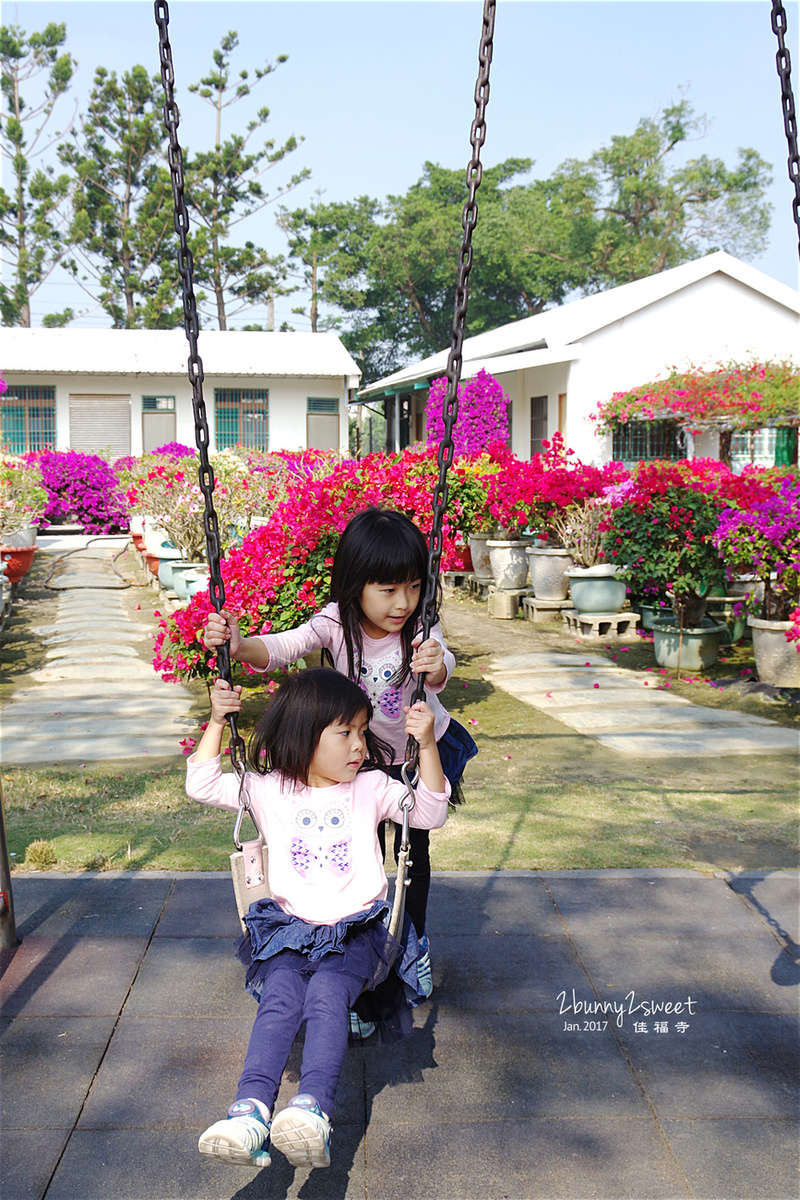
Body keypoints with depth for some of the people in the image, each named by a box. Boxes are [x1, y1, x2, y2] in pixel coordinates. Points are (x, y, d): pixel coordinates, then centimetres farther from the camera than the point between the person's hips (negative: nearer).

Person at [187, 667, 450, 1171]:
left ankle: (313, 1110, -46)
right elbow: (202, 785, 7)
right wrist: (217, 722, -1)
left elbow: (431, 812, 1)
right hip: (290, 927, 1)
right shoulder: (268, 790, 8)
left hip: (358, 930, -1)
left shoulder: (371, 787, 9)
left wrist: (427, 744, -10)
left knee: (327, 993, -30)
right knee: (280, 998, -27)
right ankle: (251, 1111, -40)